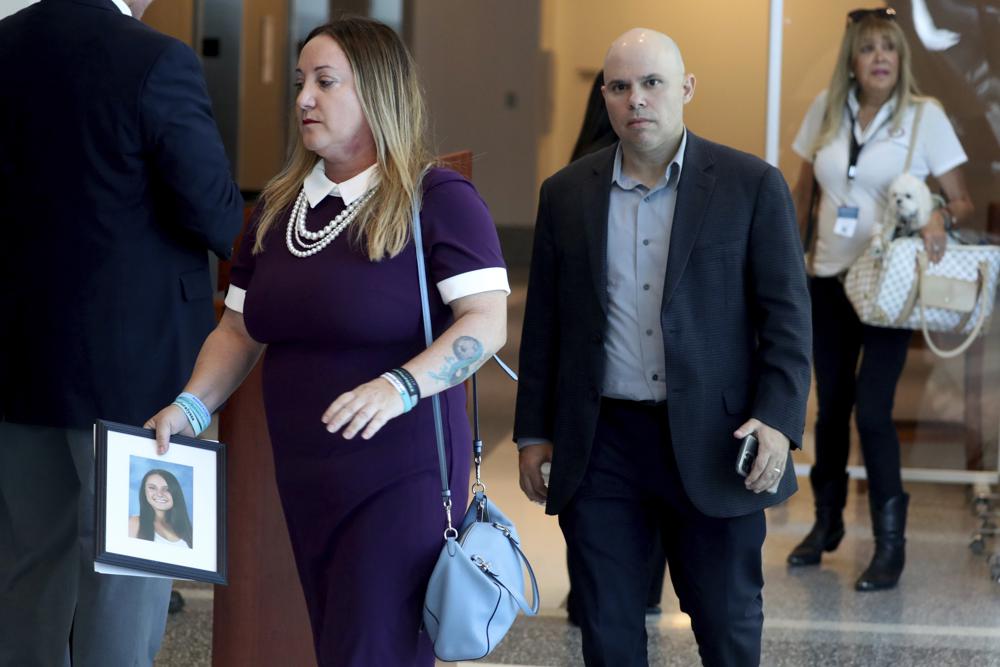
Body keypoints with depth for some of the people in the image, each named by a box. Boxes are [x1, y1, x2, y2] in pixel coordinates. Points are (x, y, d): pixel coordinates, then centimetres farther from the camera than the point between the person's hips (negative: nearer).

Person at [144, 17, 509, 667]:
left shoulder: (438, 199, -8)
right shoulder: (280, 206, 12)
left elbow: (487, 321, -17)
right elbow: (240, 330, 16)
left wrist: (400, 387, -31)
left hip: (400, 474, -6)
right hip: (304, 477, 6)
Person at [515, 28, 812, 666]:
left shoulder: (752, 185, -1)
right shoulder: (566, 194, 7)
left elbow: (786, 313, -3)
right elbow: (544, 322, 12)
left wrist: (779, 420, -14)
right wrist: (533, 433, 10)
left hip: (712, 446, -2)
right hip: (600, 447, 2)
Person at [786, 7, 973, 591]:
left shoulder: (924, 115, -7)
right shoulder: (827, 109, 3)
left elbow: (963, 201, -6)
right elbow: (803, 192, 14)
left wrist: (942, 218, -27)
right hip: (829, 279, 4)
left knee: (872, 409, -12)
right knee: (831, 405, 12)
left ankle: (891, 543, -2)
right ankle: (827, 522, 30)